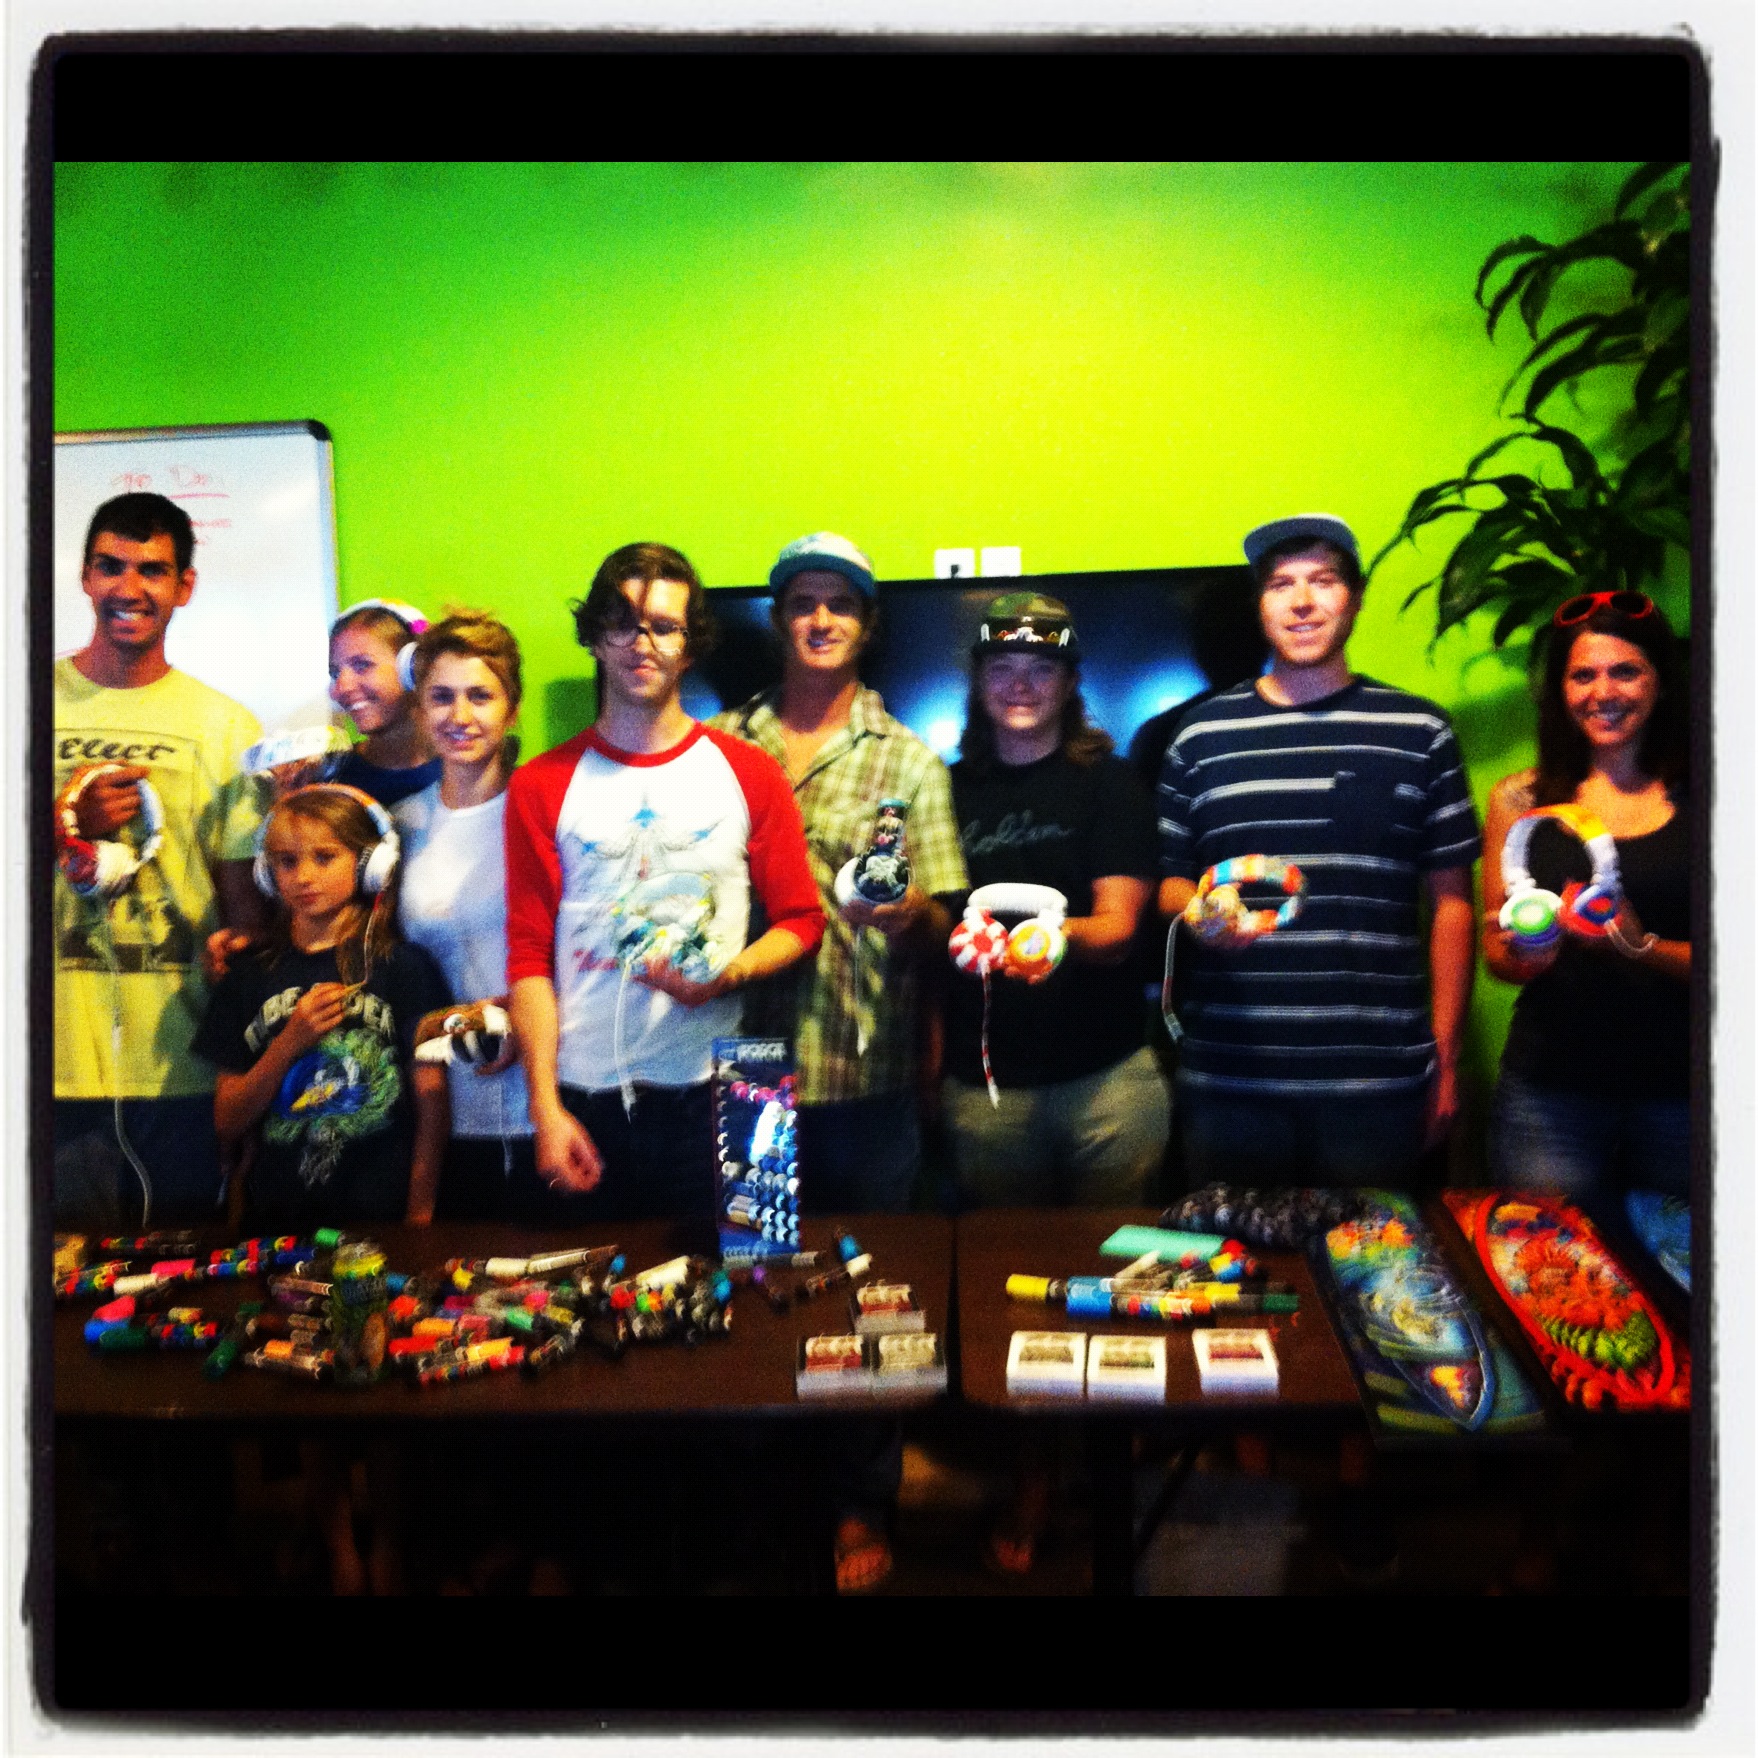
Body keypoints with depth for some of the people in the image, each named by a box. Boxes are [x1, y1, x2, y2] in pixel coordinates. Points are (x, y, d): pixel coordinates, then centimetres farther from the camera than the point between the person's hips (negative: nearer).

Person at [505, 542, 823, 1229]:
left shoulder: (747, 774, 5)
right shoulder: (542, 786, 5)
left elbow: (801, 920, 7)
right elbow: (530, 957, 2)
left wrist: (729, 974, -13)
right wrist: (546, 1109, -5)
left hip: (712, 1093, 0)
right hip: (588, 1098, 0)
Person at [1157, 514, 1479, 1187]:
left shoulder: (1420, 732, 7)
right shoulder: (1201, 734, 9)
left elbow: (1450, 903, 8)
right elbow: (1169, 882, 13)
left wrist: (1446, 1058, 5)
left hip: (1378, 1080, 0)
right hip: (1230, 1077, 1)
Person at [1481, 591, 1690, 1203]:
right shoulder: (1520, 799, 3)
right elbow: (1497, 953, 8)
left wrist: (1642, 946, -19)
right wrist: (1525, 956, -14)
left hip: (1679, 1089, 0)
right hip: (1549, 1093, 0)